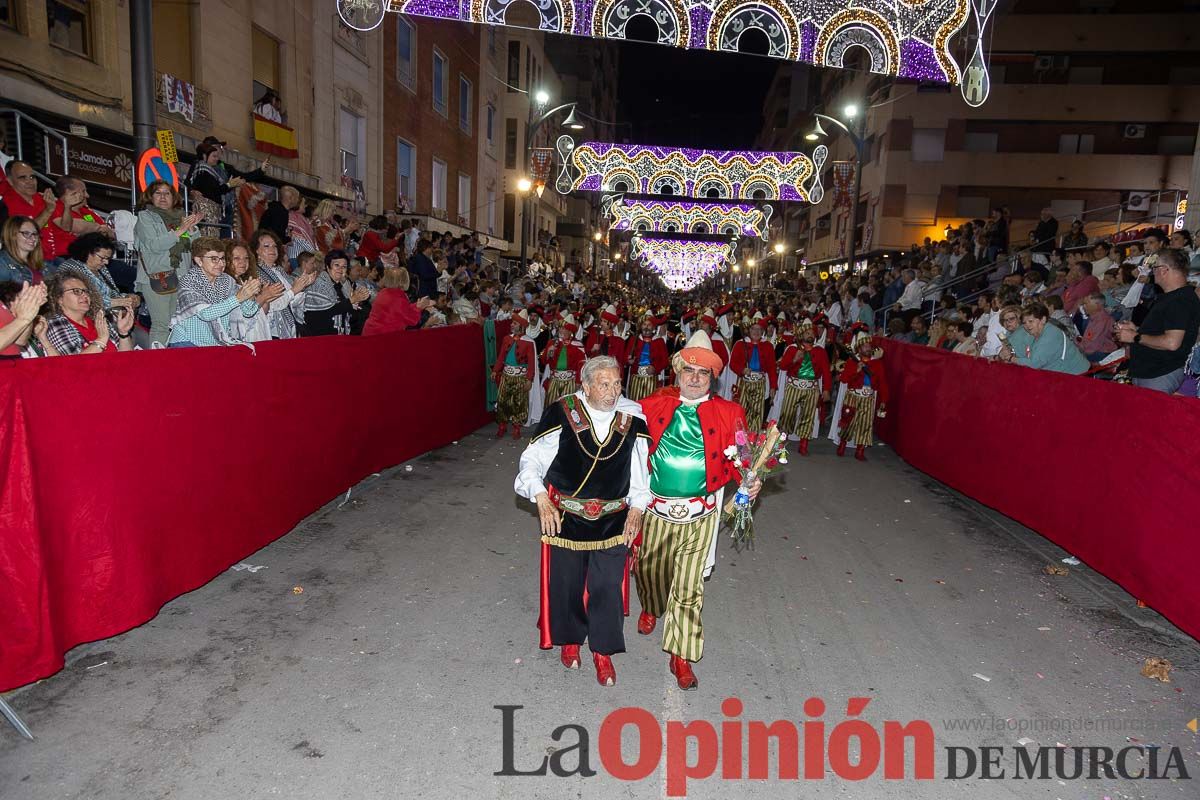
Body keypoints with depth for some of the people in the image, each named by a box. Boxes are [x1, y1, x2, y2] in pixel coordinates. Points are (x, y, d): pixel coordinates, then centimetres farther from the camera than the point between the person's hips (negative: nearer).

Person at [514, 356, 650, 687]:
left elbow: (642, 467, 4)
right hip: (565, 515, -1)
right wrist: (541, 498, -16)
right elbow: (532, 459, -8)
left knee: (607, 586, 7)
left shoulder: (633, 417, -9)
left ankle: (602, 650, 30)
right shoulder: (562, 413, -17)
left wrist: (637, 507, 0)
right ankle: (570, 640, 42)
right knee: (566, 582, 15)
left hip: (614, 519, 1)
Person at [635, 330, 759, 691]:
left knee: (688, 585, 0)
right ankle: (651, 608, 55)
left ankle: (681, 656, 14)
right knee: (649, 567, 22)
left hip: (699, 514, -1)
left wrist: (749, 481, -15)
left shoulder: (728, 413, -1)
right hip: (654, 508, 2)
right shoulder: (653, 405, -1)